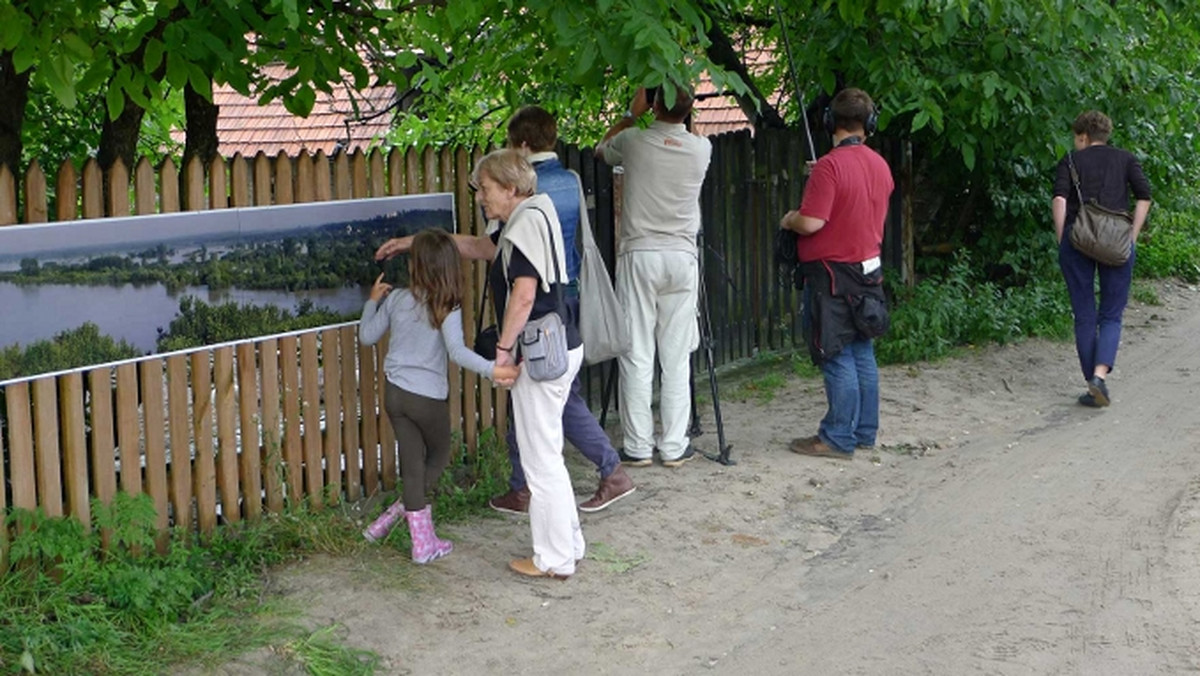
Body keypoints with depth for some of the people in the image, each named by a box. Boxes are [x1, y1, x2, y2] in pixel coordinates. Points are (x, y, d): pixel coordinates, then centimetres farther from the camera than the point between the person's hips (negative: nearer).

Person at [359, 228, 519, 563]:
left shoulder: (396, 299, -1)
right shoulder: (447, 308, -14)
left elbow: (367, 336, 10)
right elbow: (457, 350, -27)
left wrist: (373, 300, 23)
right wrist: (493, 369, -30)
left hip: (395, 394, 4)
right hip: (429, 397, -4)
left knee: (412, 464, 9)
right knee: (439, 457, 20)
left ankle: (423, 541, 12)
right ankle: (394, 515, 19)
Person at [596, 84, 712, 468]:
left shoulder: (634, 141, -5)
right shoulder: (702, 149, 0)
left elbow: (602, 149, 19)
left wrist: (633, 113, 21)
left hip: (639, 255, -1)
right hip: (682, 257, 2)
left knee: (637, 356, 2)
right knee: (676, 357, 5)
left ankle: (638, 447, 5)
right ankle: (674, 446, 7)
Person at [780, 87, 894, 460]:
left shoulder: (830, 166, -18)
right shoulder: (880, 166, 7)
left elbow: (811, 222, -22)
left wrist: (789, 220, -1)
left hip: (832, 274, -8)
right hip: (868, 270, 8)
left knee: (837, 358, -4)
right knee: (863, 353, 13)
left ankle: (838, 439, 0)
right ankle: (864, 432, 20)